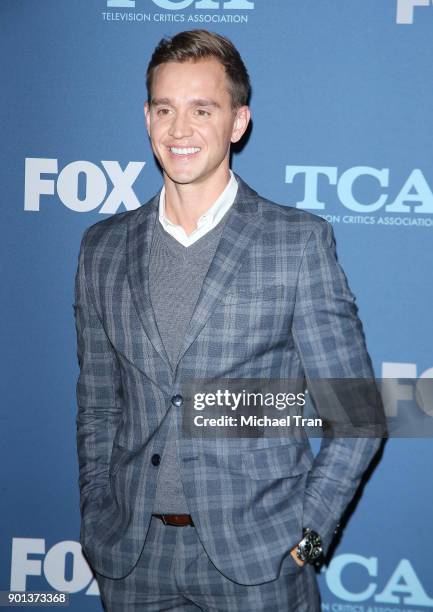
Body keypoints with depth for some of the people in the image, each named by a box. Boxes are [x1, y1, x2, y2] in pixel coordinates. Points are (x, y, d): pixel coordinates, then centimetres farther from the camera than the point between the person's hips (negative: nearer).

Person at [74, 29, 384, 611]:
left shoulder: (301, 241, -6)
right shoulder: (103, 248, 4)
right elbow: (97, 409, 9)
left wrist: (304, 535, -9)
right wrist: (96, 530, 4)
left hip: (259, 562, -3)